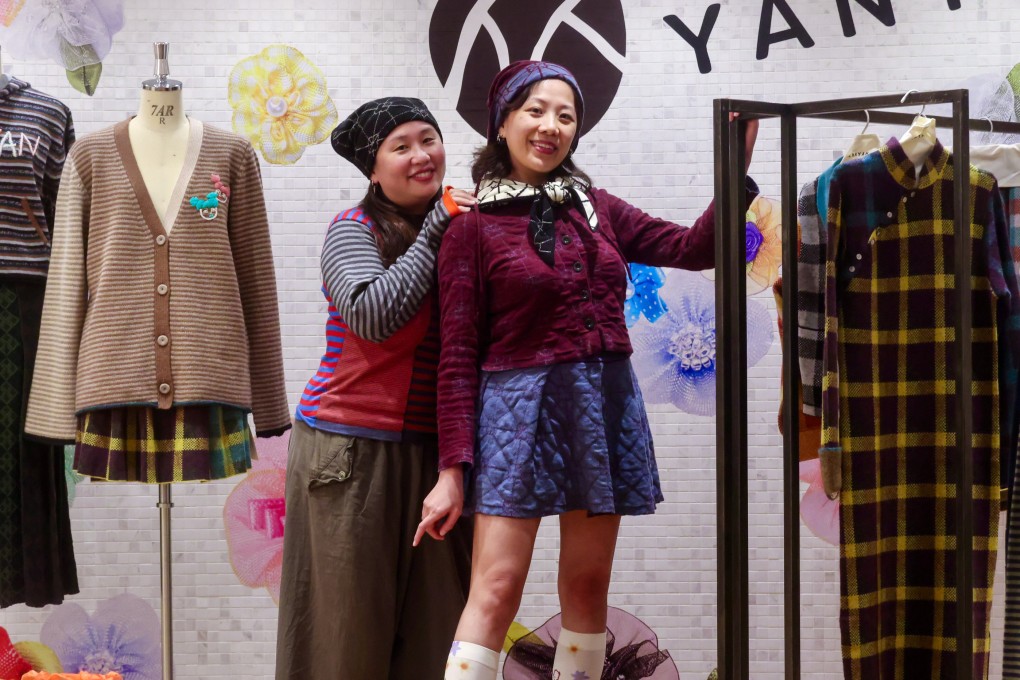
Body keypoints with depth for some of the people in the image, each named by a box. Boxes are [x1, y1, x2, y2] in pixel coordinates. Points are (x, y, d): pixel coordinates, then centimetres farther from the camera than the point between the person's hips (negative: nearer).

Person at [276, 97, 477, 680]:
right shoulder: (356, 229, -5)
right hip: (351, 451, -5)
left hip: (431, 452, 5)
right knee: (351, 628, 3)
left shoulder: (456, 227, 10)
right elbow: (370, 314, -23)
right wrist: (433, 236, -15)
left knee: (433, 623, 7)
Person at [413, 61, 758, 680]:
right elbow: (459, 357, -5)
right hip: (519, 405, -5)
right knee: (496, 589, -9)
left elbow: (695, 248, 11)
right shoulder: (473, 227, -3)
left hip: (605, 403, 5)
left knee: (588, 584, 10)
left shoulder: (597, 208, 11)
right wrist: (453, 470, -9)